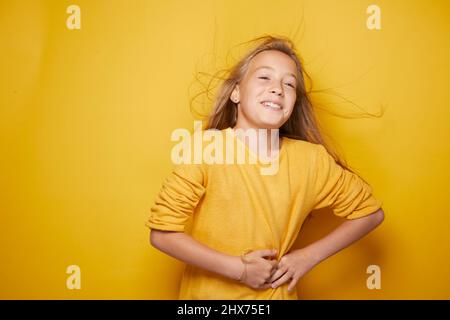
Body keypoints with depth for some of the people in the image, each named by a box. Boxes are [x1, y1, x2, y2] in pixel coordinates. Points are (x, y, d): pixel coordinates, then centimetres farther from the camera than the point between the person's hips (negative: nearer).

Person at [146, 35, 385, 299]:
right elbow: (162, 233, -18)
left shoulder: (312, 159, -12)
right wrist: (239, 269, -21)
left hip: (276, 292, 2)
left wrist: (308, 257, -9)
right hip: (207, 292, -1)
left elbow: (370, 211, 0)